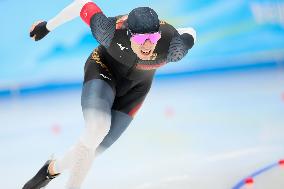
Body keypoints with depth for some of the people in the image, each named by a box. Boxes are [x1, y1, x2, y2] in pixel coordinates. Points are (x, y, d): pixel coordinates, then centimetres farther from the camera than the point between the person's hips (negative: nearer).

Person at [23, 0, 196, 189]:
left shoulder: (172, 45, -34)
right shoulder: (112, 31, -35)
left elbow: (190, 34, -11)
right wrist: (48, 26, -6)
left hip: (134, 88, 2)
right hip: (103, 70, -2)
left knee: (94, 149, -1)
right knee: (97, 129, -30)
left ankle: (54, 168, 29)